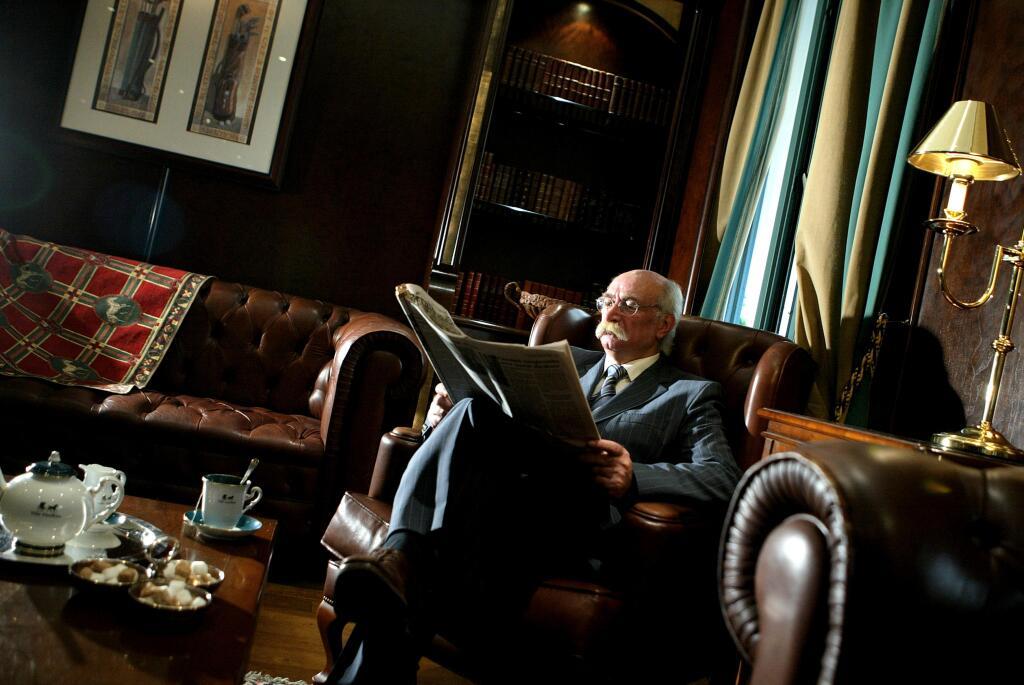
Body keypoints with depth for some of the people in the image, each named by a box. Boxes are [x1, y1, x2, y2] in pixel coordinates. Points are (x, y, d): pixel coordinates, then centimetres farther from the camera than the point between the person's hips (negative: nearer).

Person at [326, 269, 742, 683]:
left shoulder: (691, 395, 17)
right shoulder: (568, 362, 32)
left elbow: (723, 478, 1)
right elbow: (504, 413, 27)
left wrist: (633, 476, -19)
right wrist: (446, 415, 2)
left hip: (573, 516, -4)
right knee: (470, 411, -29)